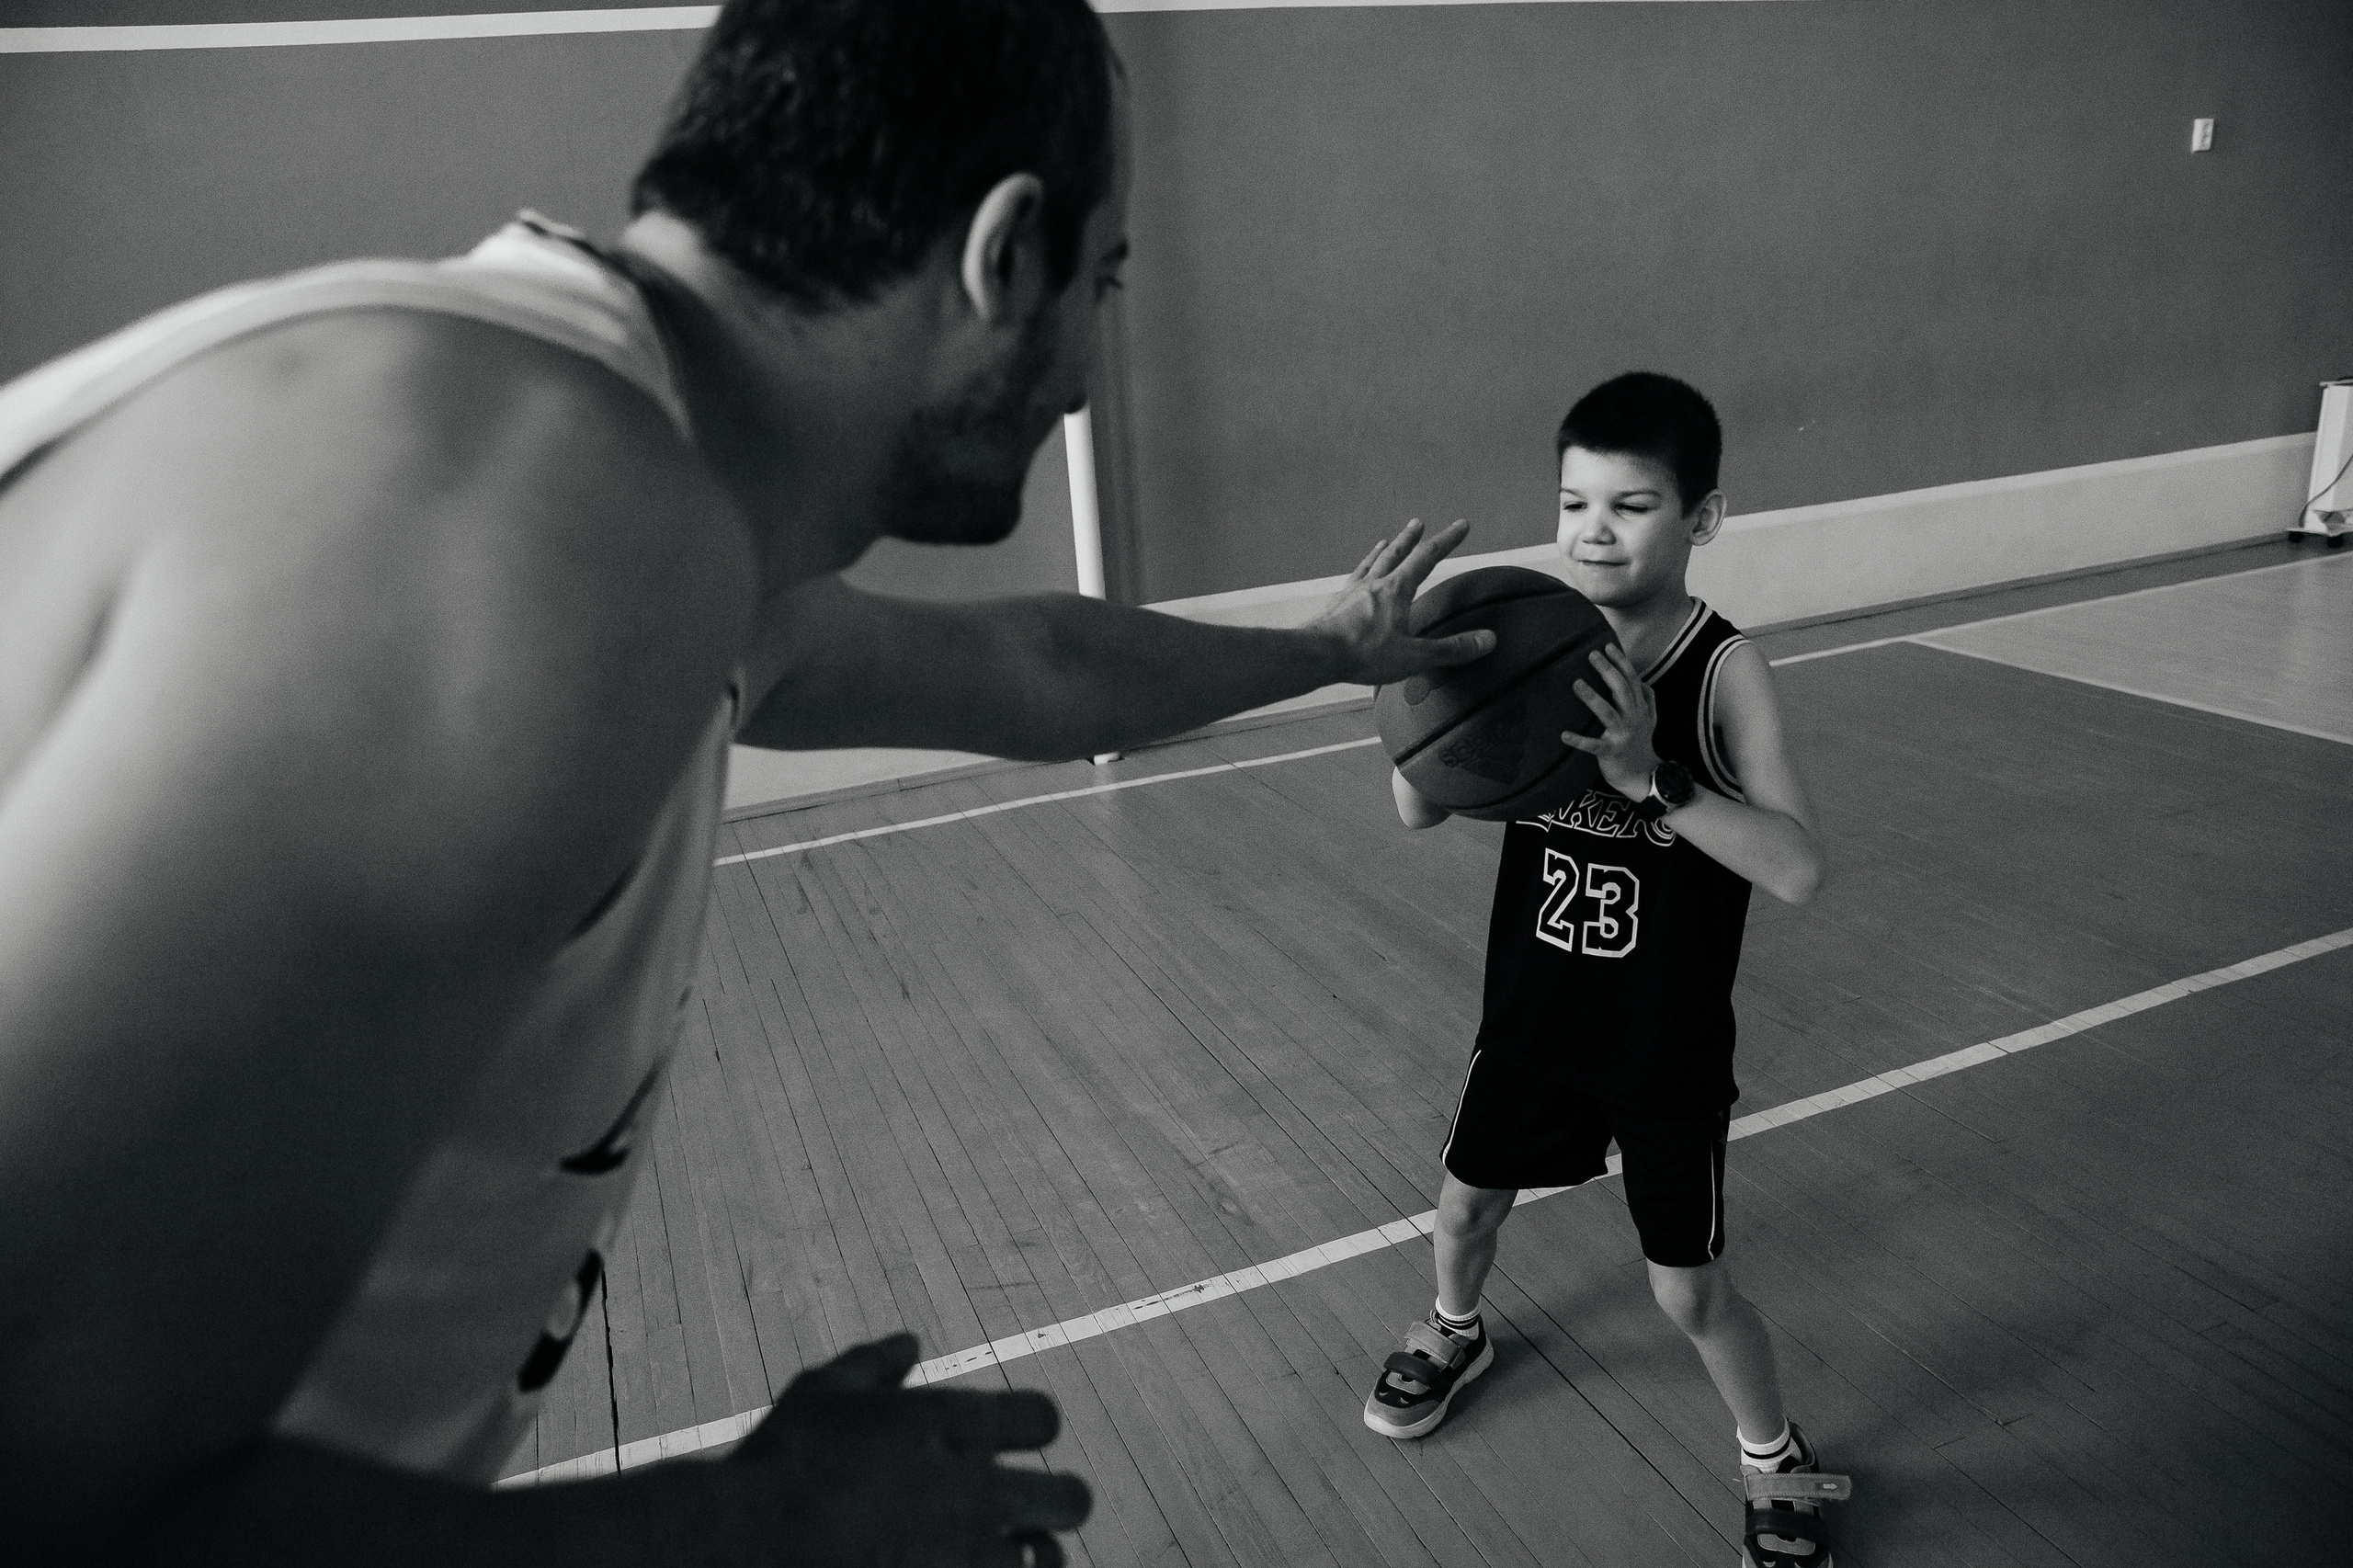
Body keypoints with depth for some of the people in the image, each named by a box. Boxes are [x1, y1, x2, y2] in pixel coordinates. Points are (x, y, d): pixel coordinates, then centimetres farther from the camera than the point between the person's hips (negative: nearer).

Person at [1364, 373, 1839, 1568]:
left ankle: (1779, 1467, 38)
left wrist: (1648, 773, -42)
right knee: (1465, 1202, 22)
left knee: (1688, 1289, 7)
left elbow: (1797, 870, -30)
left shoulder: (1722, 668, -20)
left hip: (1669, 1045, -3)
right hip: (1532, 1013, 4)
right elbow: (1418, 813, -12)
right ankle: (1454, 1337, 55)